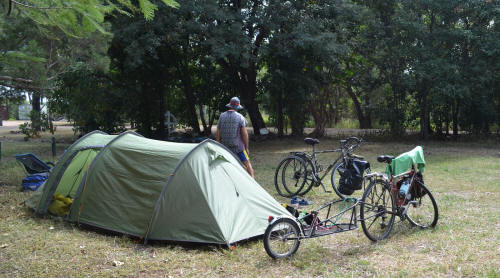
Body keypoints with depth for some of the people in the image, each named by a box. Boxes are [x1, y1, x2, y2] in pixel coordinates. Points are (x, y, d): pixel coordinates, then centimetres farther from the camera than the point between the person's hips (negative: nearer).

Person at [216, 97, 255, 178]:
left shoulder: (222, 116, 3)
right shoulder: (240, 117, -6)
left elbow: (218, 134, 5)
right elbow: (244, 133, -8)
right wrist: (246, 147, 0)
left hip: (225, 147, 3)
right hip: (238, 147, -3)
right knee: (247, 164, 9)